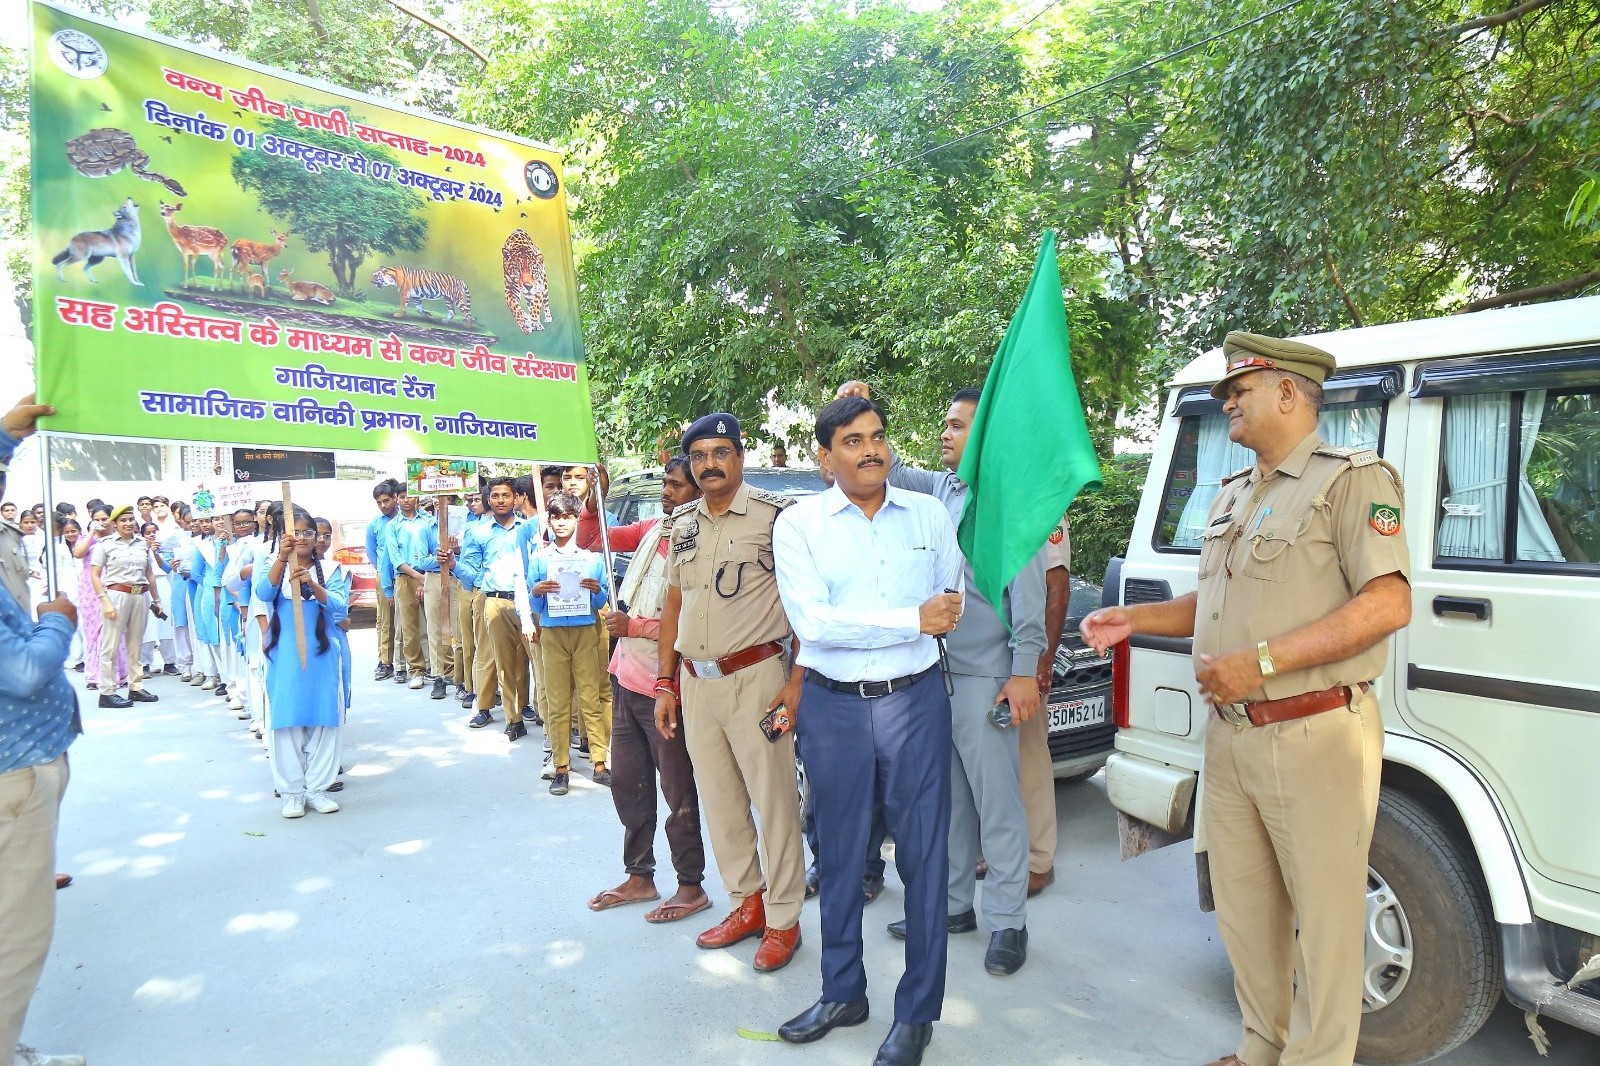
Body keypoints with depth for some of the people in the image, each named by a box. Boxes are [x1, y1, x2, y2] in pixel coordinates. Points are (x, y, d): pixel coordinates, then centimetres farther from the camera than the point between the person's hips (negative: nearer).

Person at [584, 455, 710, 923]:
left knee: (678, 792, 6)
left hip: (662, 687, -8)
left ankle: (691, 888, 23)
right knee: (626, 782, 18)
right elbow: (588, 539, 13)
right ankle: (639, 877, 35)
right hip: (626, 678, 8)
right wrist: (593, 500, -3)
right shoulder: (653, 528, 5)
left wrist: (634, 626, -20)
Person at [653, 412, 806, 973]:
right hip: (695, 682, 6)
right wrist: (666, 683, 13)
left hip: (754, 678, -6)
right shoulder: (683, 525, 11)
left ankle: (783, 920, 17)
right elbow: (673, 605, 16)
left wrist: (797, 680, -15)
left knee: (774, 801, 2)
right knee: (719, 800, 14)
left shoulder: (775, 514, -9)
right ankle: (747, 903, 30)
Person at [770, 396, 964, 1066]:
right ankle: (843, 992, 33)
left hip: (915, 701, 1)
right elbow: (813, 624, -14)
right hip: (833, 708, 0)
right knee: (840, 856, 14)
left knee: (923, 854, 6)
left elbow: (950, 605, 11)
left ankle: (917, 1012, 23)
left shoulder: (929, 514, 4)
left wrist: (854, 629, 4)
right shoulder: (799, 523, -4)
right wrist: (912, 621, -14)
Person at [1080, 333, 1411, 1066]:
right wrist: (1133, 619, 11)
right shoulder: (1231, 496, 17)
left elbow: (1388, 605, -18)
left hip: (1315, 738, -8)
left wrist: (1263, 663, -23)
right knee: (1243, 907, 17)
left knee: (1324, 915, 4)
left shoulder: (1351, 479, -7)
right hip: (1229, 737, 8)